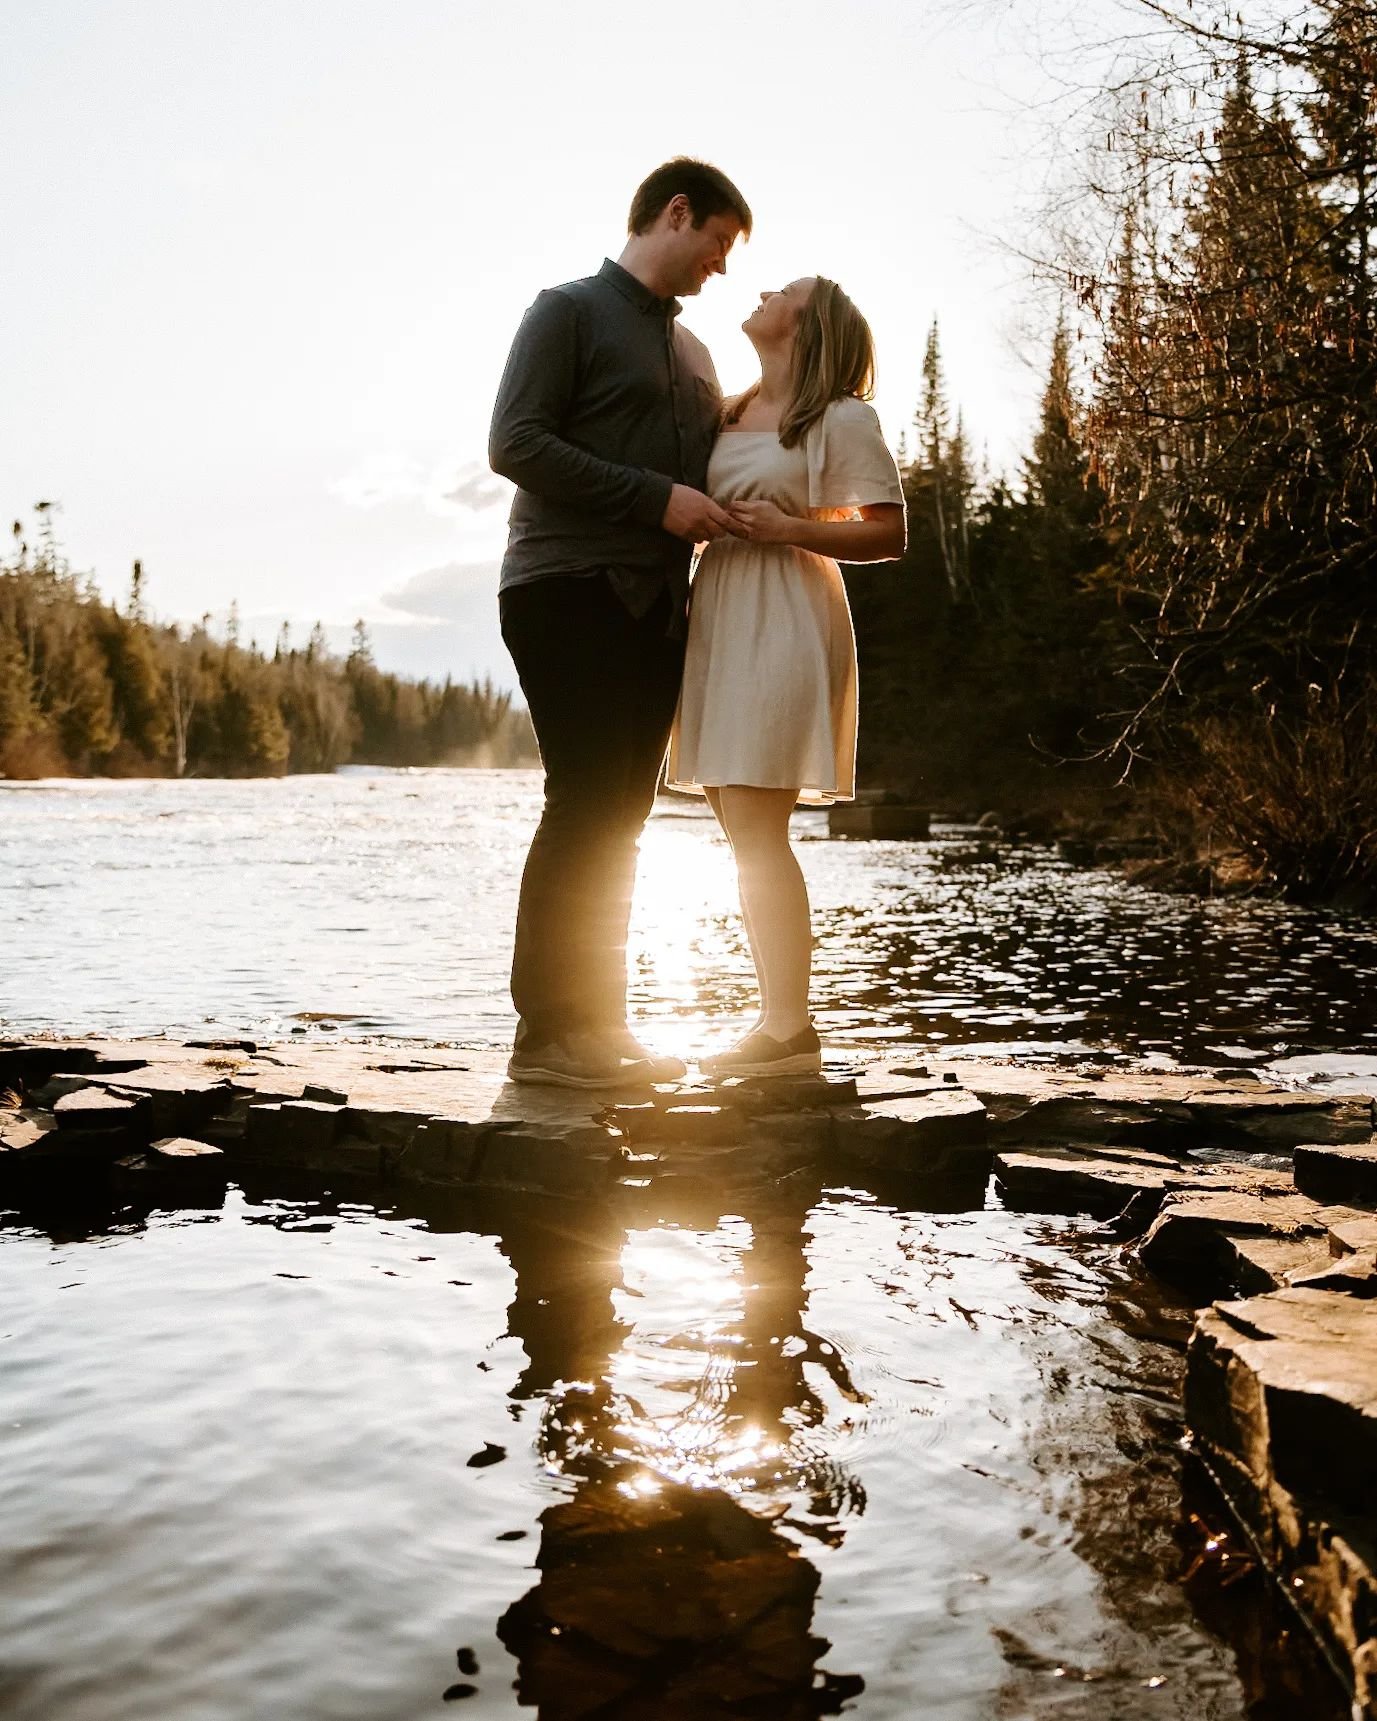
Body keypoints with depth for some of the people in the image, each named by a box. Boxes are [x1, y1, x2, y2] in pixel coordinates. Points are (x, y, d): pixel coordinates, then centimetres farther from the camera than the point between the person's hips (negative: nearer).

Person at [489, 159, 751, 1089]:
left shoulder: (692, 351, 25)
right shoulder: (569, 310, 2)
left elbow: (707, 467, 30)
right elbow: (515, 442, -10)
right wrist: (657, 497, -15)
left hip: (654, 603, 8)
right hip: (569, 590, -7)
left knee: (621, 814, 4)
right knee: (588, 803, -14)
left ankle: (596, 1021, 8)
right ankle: (547, 1030, -10)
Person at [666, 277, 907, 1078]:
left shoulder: (844, 419, -2)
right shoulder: (730, 415, 18)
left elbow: (890, 535, -6)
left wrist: (790, 528, -16)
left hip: (784, 622, -8)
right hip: (719, 618, 8)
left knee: (758, 833, -12)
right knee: (745, 833, 7)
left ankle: (791, 1029, -5)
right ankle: (781, 1018, 14)